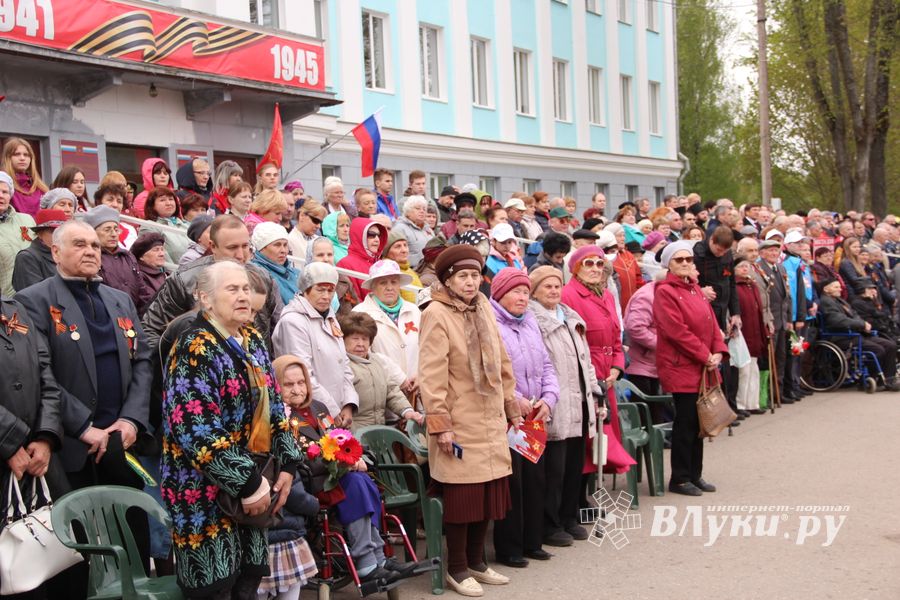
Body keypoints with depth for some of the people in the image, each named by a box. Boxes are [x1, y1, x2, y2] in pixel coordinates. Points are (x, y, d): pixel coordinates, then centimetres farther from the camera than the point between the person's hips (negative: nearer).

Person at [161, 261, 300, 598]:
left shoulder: (252, 341, 10)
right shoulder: (194, 350, -15)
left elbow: (273, 406, 15)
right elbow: (197, 432, -23)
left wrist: (287, 467, 4)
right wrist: (249, 484, -21)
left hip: (256, 488, 8)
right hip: (207, 495, -7)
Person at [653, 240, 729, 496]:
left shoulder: (695, 289, 15)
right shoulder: (665, 292, -11)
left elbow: (711, 322, 12)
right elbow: (677, 331, -19)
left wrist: (718, 352, -3)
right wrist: (705, 355, -16)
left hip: (704, 368, 8)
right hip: (681, 368, -8)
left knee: (698, 422, 12)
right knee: (686, 422, -2)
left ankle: (695, 475, 22)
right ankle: (680, 478, 9)